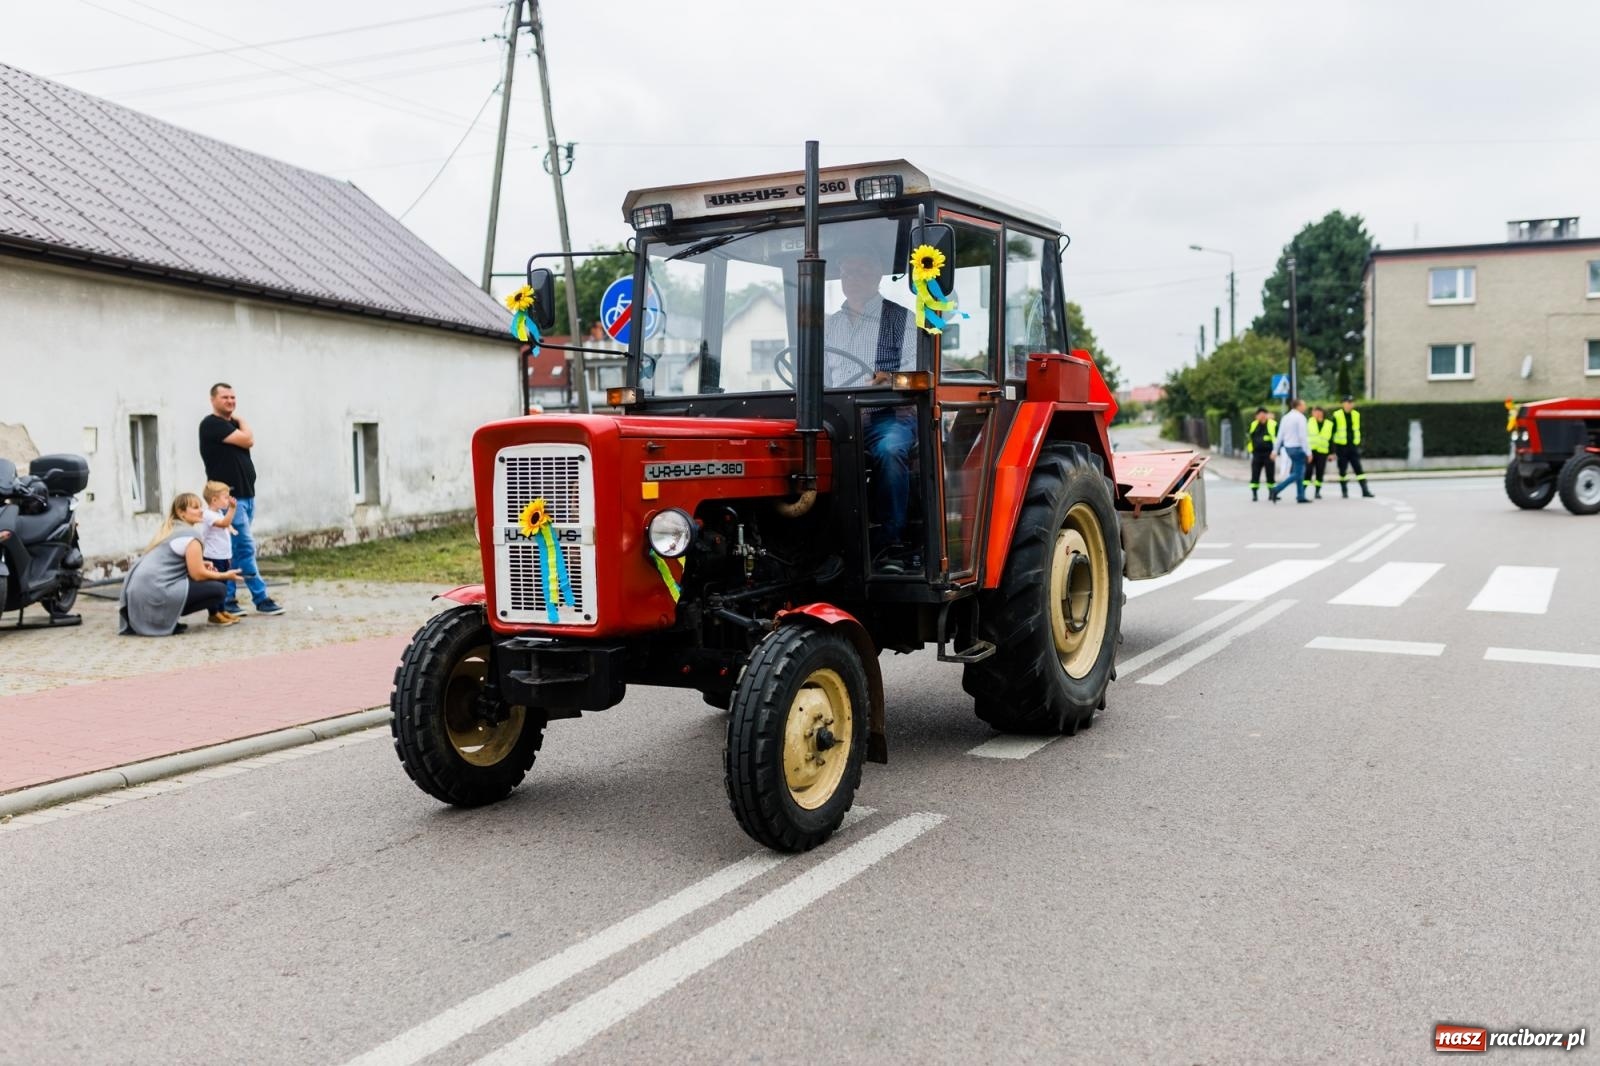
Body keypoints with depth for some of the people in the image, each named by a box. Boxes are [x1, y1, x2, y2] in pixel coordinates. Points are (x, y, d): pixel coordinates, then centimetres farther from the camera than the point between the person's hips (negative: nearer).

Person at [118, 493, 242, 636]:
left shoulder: (169, 529, 20)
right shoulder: (190, 534, -7)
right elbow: (198, 574, -9)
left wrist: (200, 564, 19)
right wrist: (225, 575, 7)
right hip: (156, 593, -9)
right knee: (219, 589, -7)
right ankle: (163, 619, -7)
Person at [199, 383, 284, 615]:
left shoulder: (233, 423, 18)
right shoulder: (212, 424, -9)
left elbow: (250, 441, 6)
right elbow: (247, 439, -15)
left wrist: (238, 419, 0)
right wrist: (240, 420, 0)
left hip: (246, 495, 9)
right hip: (230, 497, -9)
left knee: (235, 551, 9)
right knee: (246, 548, -9)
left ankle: (227, 600, 13)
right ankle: (261, 598, -6)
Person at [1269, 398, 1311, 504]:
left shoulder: (1286, 417, 9)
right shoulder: (1300, 417, -12)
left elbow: (1280, 435, 9)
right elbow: (1303, 436, -17)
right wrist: (1308, 452, -15)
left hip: (1288, 447, 8)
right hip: (1297, 448, -8)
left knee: (1300, 472, 15)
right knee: (1296, 474, -4)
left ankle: (1301, 496, 15)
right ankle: (1276, 489, -15)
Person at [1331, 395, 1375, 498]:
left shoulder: (1356, 415, 9)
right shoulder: (1337, 416, -3)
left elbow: (1358, 431, 17)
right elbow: (1332, 434, -2)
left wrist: (1359, 446, 14)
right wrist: (1332, 451, -4)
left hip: (1353, 447, 3)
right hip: (1341, 447, -3)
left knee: (1359, 469, -3)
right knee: (1342, 471, 4)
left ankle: (1365, 490, -4)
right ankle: (1344, 491, 15)